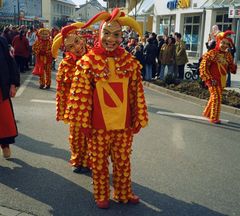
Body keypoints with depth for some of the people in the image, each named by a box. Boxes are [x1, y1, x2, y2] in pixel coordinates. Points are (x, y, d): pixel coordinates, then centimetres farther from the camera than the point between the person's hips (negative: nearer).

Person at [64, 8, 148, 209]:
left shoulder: (130, 62, -3)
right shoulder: (88, 62, -10)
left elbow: (137, 93, 0)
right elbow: (82, 94, -9)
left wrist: (139, 119, 1)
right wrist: (84, 122, -9)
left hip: (124, 124, 2)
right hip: (98, 125, -2)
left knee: (123, 161, 17)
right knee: (99, 162, 14)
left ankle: (124, 193, 38)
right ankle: (101, 196, 34)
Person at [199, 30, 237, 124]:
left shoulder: (228, 55, 7)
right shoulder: (211, 53, -11)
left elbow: (232, 68, 6)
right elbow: (203, 67, -13)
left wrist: (234, 67, -17)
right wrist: (209, 79, -17)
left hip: (222, 81, 7)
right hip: (213, 80, -6)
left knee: (214, 97, 18)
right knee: (216, 97, -11)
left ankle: (207, 113, 36)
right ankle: (214, 118, -2)